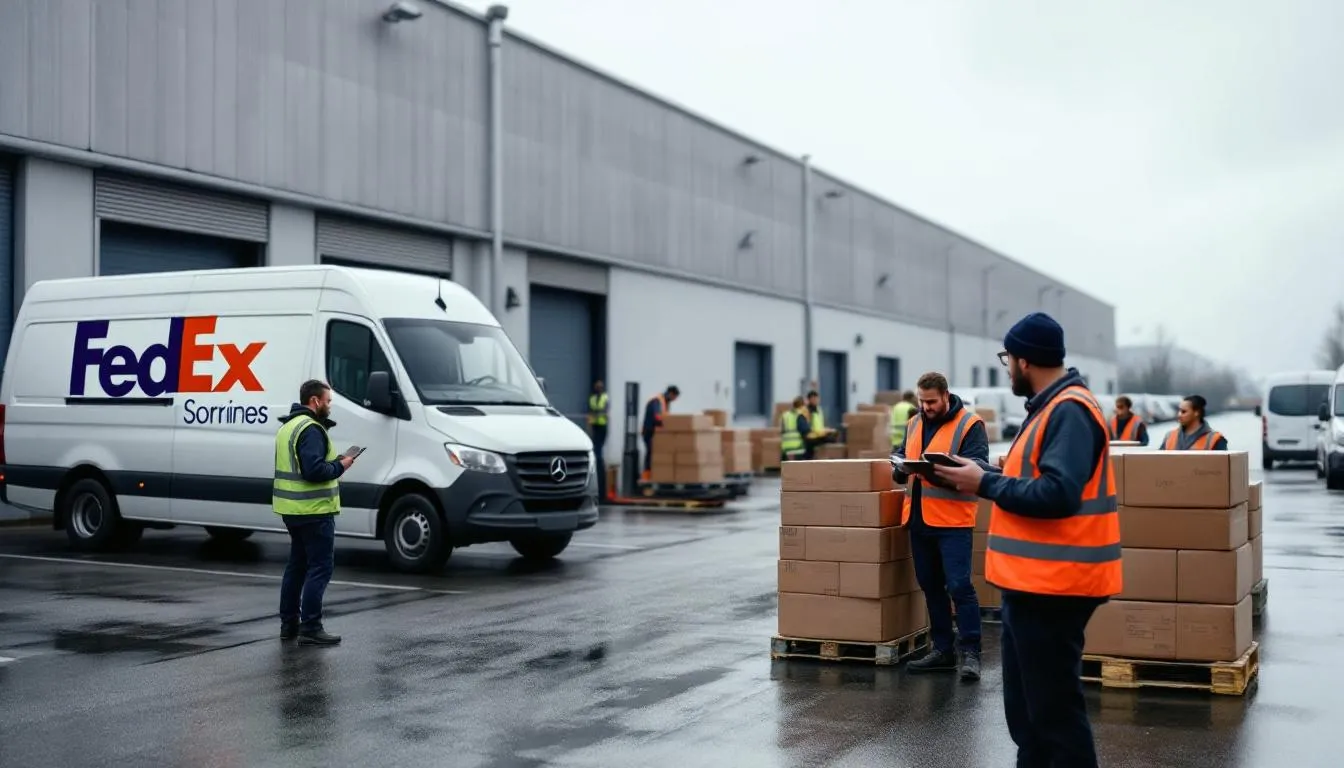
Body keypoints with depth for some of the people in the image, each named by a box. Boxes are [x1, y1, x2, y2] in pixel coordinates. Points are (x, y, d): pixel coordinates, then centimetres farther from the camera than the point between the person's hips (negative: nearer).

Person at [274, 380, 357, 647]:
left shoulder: (288, 426, 17)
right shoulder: (311, 429, -17)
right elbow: (314, 470, -26)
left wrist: (333, 462, 12)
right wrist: (340, 466, -11)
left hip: (292, 509, 10)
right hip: (314, 511, -10)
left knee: (297, 565, 17)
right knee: (320, 567, -7)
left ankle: (289, 624, 22)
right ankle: (310, 628, -8)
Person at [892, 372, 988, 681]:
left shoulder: (969, 424, -6)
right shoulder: (914, 424, 16)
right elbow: (901, 458, 22)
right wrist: (899, 465, -2)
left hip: (952, 520, -7)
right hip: (918, 518, 7)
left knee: (959, 586, -8)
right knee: (930, 586, 12)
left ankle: (971, 653, -2)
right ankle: (942, 649, 20)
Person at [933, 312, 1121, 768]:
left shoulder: (1070, 411, -17)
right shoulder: (1052, 406, 16)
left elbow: (1056, 495, -26)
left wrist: (985, 484, -17)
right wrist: (984, 475, 6)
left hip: (1051, 586, -11)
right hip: (1032, 582, 11)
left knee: (1054, 708, -4)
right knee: (1026, 706, 18)